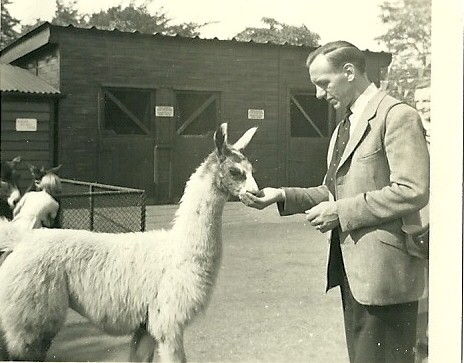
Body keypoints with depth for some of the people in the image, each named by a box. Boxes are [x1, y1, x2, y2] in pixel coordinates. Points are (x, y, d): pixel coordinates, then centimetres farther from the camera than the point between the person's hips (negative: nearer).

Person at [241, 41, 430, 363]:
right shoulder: (345, 126, 18)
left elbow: (413, 191, -20)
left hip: (383, 270, -9)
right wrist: (283, 196, 5)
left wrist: (341, 212, -17)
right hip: (352, 267, 9)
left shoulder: (397, 116, -12)